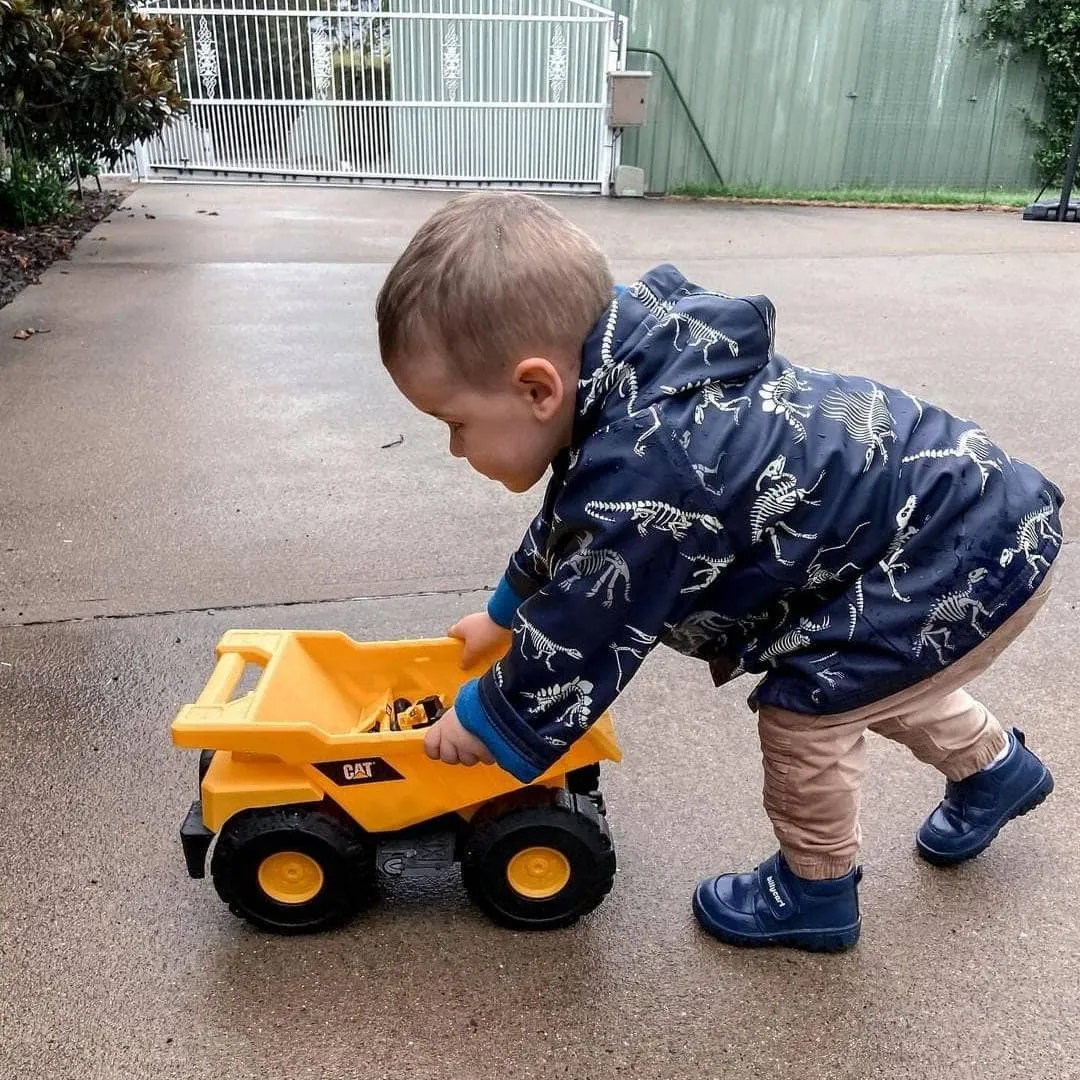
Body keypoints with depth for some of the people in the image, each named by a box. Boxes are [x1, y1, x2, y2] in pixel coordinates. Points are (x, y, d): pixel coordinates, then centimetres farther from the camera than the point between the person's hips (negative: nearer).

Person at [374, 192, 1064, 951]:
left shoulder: (641, 477, -36)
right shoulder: (629, 385, -5)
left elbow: (581, 639, -22)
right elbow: (566, 533, 13)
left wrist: (487, 723, -4)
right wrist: (505, 613, 26)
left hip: (978, 557, -9)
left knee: (805, 704, -6)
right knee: (867, 673, 27)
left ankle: (817, 891, 20)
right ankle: (997, 768, 53)